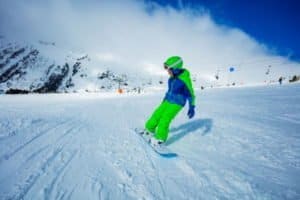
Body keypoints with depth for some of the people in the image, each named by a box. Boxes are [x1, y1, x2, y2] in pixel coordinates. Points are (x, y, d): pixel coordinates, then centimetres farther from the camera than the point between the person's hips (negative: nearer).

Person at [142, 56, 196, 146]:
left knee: (164, 120, -10)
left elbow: (190, 94, -14)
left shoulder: (184, 78, -22)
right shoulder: (172, 78, 0)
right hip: (168, 101, 8)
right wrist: (164, 99, 25)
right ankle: (149, 130, 30)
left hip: (177, 103, -8)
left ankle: (160, 139, 6)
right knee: (157, 114, 11)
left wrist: (191, 107, -16)